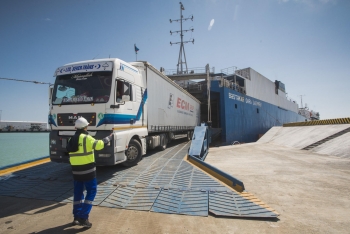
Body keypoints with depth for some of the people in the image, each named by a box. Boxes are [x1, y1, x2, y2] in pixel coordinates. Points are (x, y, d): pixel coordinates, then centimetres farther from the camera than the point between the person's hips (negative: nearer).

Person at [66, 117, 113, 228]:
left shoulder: (72, 139, 10)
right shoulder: (86, 138, -14)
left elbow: (70, 151, 18)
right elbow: (99, 145, -20)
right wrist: (109, 137, -7)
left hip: (76, 170, 7)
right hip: (88, 169, -7)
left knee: (78, 192, 16)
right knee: (91, 191, 3)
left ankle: (76, 217, 23)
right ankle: (83, 217, -1)